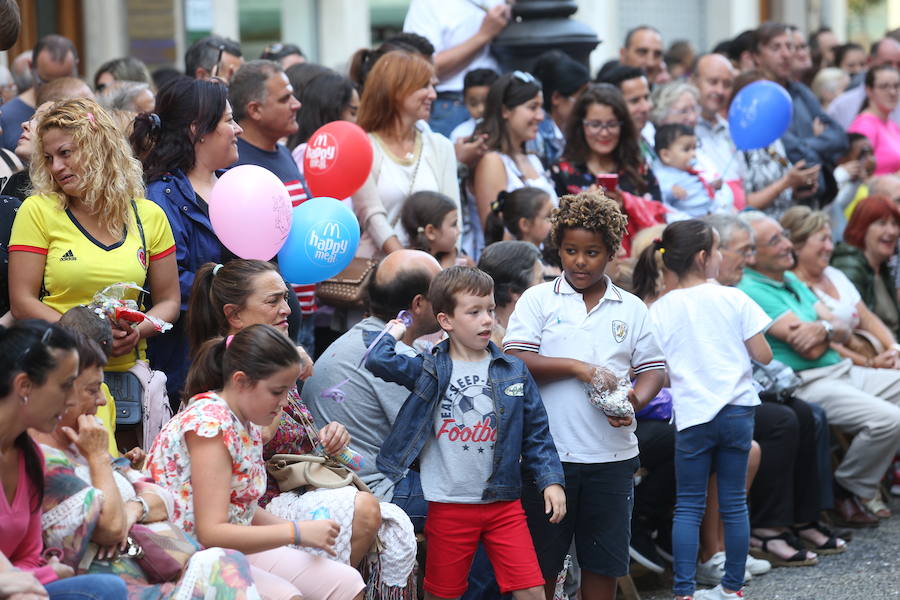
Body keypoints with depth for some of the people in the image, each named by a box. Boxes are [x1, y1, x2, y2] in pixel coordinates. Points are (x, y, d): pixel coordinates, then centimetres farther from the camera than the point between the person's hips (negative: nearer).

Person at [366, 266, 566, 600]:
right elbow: (379, 361, -16)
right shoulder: (430, 371, -1)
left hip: (504, 504, 2)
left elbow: (536, 432, 9)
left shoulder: (514, 371, 5)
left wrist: (551, 480, 0)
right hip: (449, 506, -1)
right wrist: (395, 332, 2)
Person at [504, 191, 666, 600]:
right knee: (542, 558, 4)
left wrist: (636, 400, -12)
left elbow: (652, 368, 9)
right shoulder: (538, 300, 2)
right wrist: (576, 367, -16)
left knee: (603, 558, 7)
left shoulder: (631, 309, 10)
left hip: (611, 454, 2)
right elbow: (514, 360, -8)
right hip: (549, 450, -2)